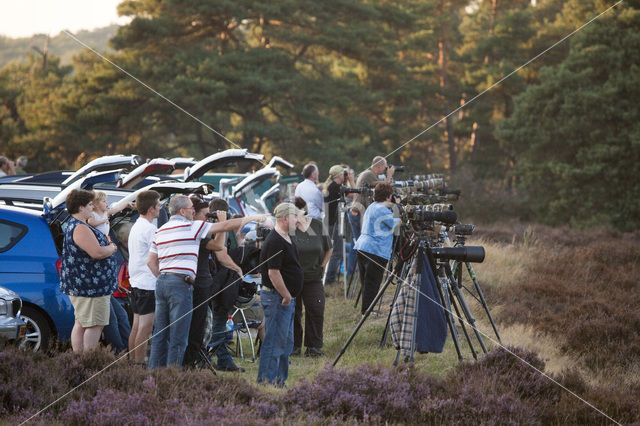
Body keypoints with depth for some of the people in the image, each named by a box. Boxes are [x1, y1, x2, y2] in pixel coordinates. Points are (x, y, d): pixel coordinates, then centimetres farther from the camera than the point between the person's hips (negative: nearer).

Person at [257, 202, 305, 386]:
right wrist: (286, 296, -18)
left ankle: (280, 381, 20)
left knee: (286, 342, 14)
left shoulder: (286, 240, 15)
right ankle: (267, 381, -7)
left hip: (287, 298, 11)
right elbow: (273, 273, -23)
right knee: (275, 342, -9)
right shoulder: (275, 242, -18)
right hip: (277, 298, -11)